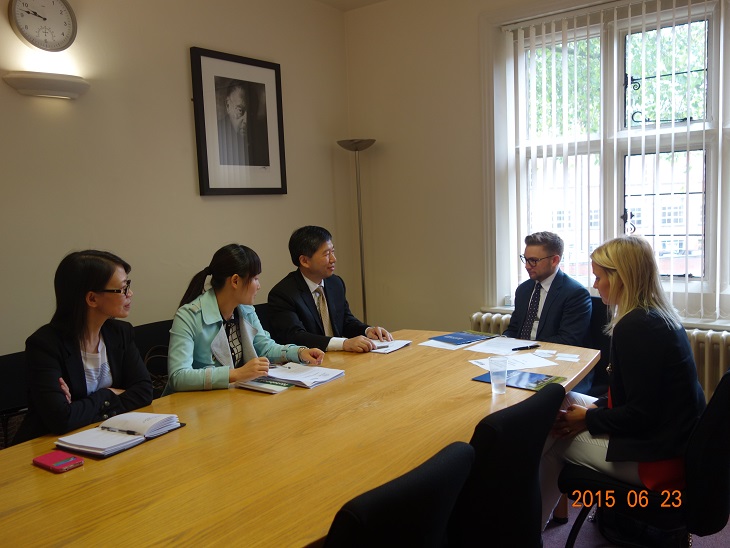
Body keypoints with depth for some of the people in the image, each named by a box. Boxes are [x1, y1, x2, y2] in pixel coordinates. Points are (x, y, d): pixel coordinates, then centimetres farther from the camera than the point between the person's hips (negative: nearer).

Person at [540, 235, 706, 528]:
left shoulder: (635, 327, -23)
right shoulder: (662, 317, 6)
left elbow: (640, 414, -23)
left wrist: (589, 419, -10)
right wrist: (597, 408, 3)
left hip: (658, 457, -10)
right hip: (674, 439, 10)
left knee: (548, 437, 0)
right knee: (566, 400, 14)